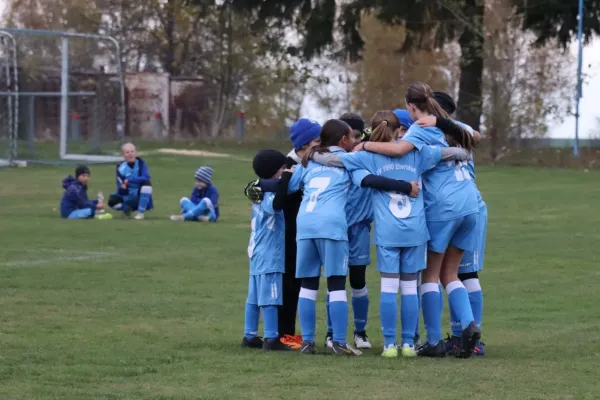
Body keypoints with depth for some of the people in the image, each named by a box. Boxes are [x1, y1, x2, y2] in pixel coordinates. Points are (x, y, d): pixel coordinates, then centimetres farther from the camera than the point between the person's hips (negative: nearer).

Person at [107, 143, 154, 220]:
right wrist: (122, 187, -31)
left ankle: (140, 212, -21)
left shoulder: (141, 163, -5)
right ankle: (127, 209, 6)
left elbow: (146, 177, -23)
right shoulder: (121, 168, -3)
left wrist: (129, 180, -29)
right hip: (128, 199, 0)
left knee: (146, 183, -30)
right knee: (112, 201, -27)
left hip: (142, 198, 0)